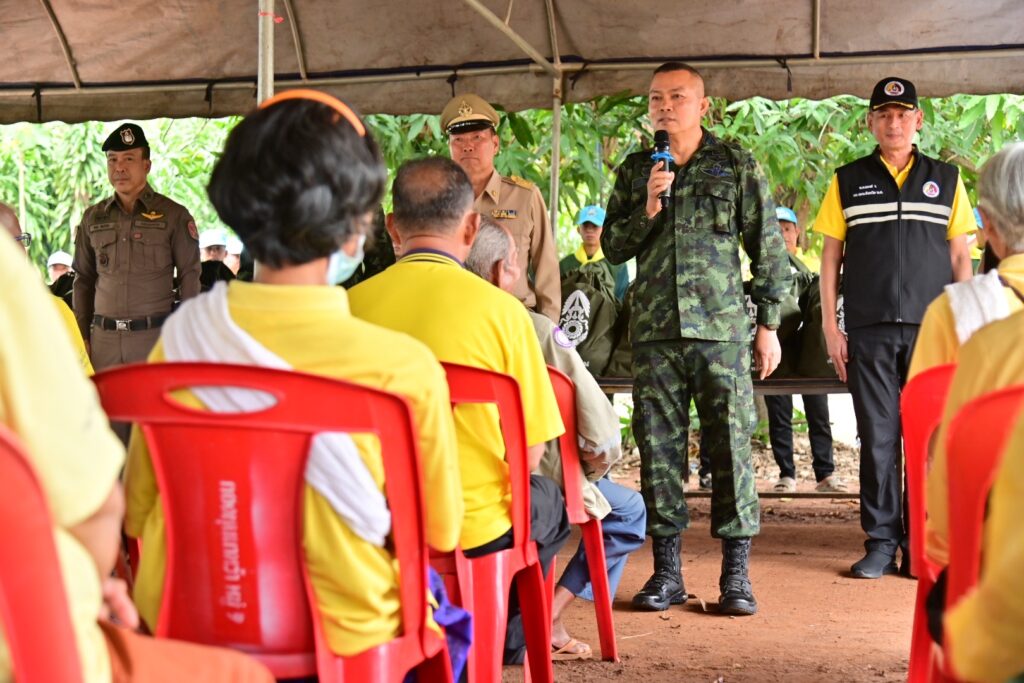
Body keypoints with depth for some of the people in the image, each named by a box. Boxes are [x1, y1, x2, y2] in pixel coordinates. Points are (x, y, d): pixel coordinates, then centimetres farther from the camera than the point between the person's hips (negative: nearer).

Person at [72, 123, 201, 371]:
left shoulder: (174, 215, 2)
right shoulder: (93, 218, 13)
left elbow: (190, 278, 3)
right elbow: (83, 279, 17)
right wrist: (81, 337, 10)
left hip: (155, 335, -3)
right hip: (103, 337, 3)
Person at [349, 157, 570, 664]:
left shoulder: (352, 305, -7)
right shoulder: (500, 309, -14)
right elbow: (529, 454, -8)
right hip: (476, 529, -3)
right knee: (547, 502, 30)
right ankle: (503, 648, 41)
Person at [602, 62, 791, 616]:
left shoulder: (737, 166, 6)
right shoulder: (635, 171, 14)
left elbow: (768, 248, 6)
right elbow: (612, 247, 11)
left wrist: (769, 325, 2)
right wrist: (648, 208, -6)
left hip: (721, 327, -3)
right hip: (654, 331, 3)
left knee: (731, 447, -3)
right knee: (658, 450, 4)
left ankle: (736, 572, 4)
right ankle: (666, 570, 12)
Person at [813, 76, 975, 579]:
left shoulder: (946, 179, 10)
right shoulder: (848, 181, 9)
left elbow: (960, 258, 10)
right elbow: (830, 256, 8)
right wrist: (830, 325, 1)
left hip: (932, 329, 0)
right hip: (869, 330, 0)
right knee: (878, 438, 2)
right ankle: (881, 542, 8)